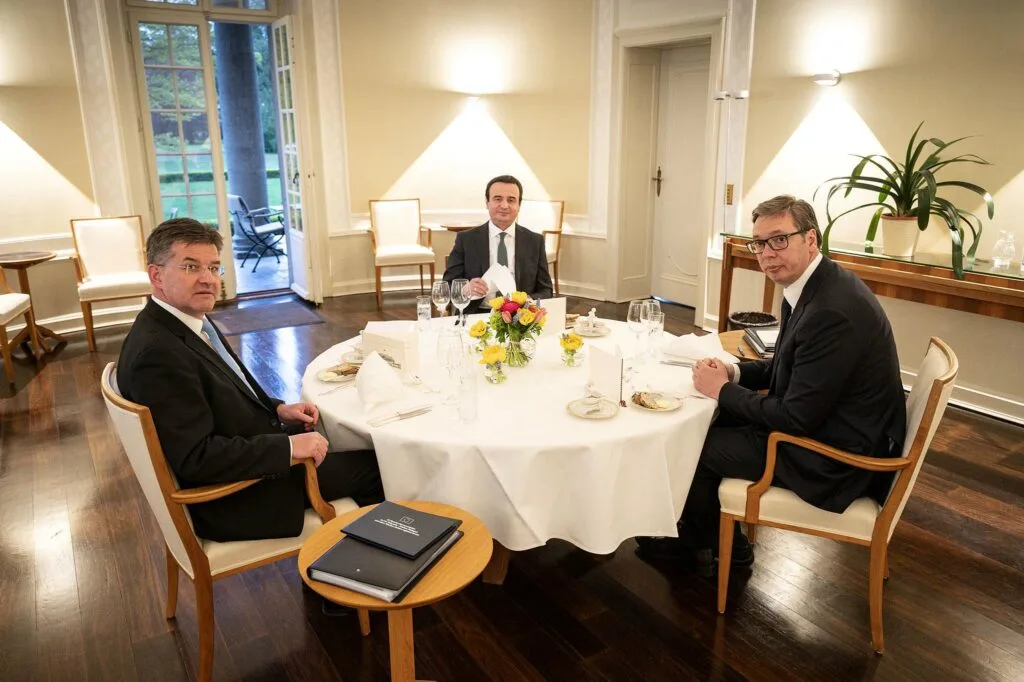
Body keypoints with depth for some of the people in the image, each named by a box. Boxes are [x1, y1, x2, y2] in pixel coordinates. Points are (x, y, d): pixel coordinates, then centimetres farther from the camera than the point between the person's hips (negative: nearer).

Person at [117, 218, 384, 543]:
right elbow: (195, 458, -29)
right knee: (372, 465, -1)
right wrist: (288, 447, -27)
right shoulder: (156, 353, -27)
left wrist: (278, 410, 1)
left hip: (252, 448, 9)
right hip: (231, 501, -9)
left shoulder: (191, 321, 3)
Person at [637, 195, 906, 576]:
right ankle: (717, 538, 28)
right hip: (821, 424, 9)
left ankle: (698, 542, 28)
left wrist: (722, 389, -14)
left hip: (835, 458, -9)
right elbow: (787, 367, 14)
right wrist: (733, 372, -2)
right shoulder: (817, 286, 2)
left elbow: (796, 418, -26)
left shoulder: (832, 311, -29)